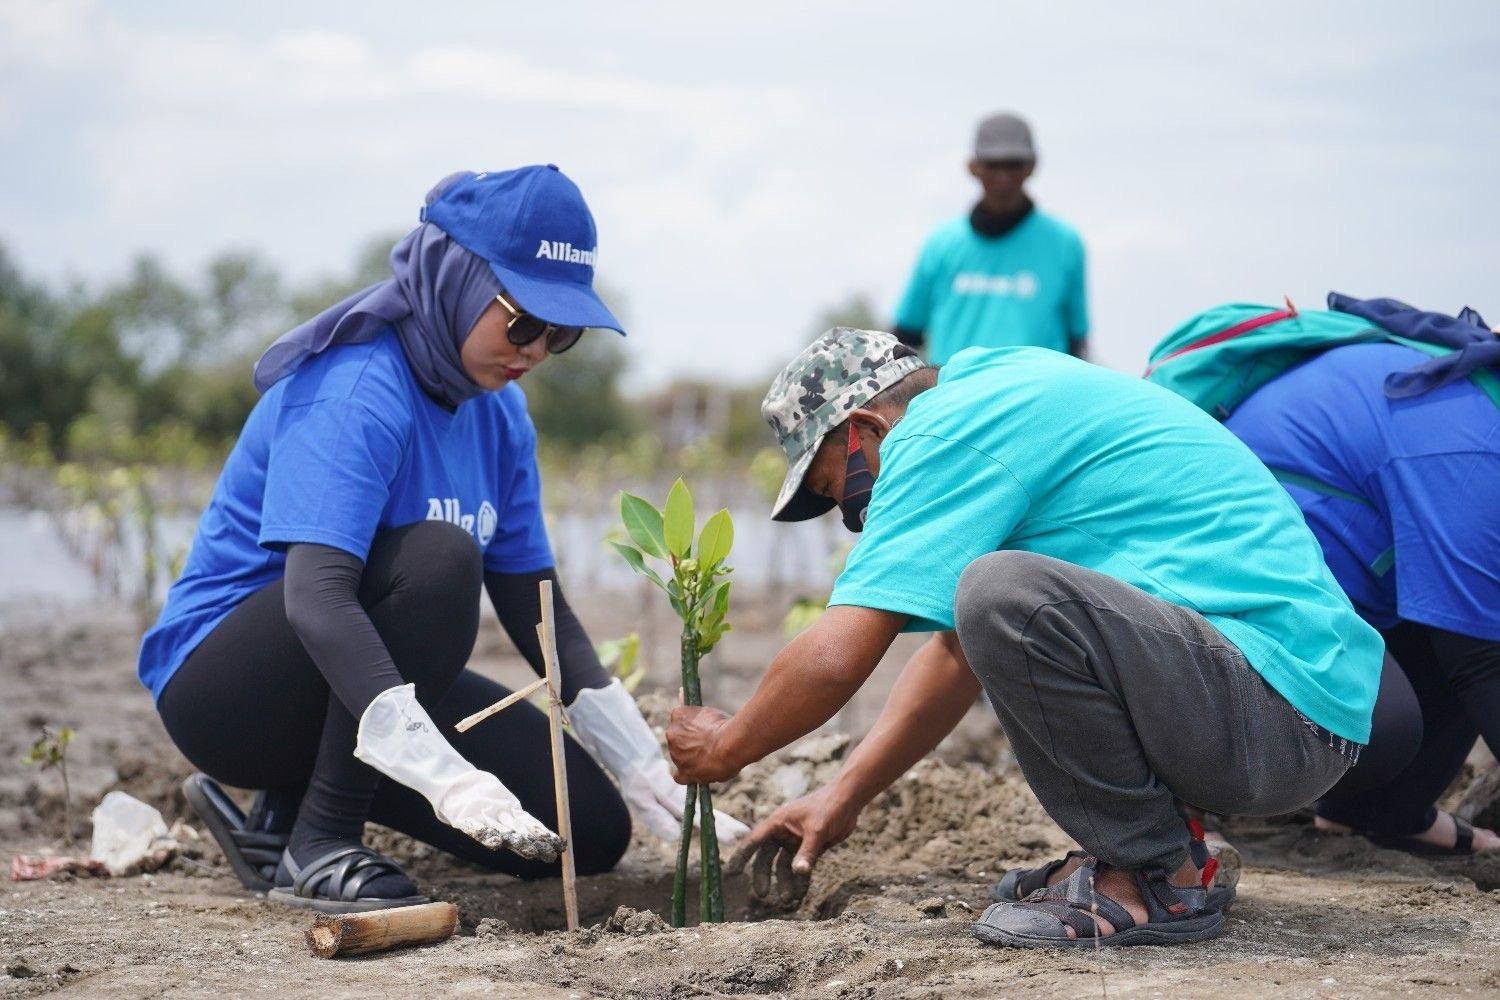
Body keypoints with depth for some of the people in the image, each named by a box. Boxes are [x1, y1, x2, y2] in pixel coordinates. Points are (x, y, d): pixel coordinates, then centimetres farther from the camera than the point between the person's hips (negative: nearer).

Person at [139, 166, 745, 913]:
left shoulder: (498, 413, 3)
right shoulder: (354, 392, -23)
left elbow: (535, 607, 6)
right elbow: (316, 595, -36)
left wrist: (647, 773, -3)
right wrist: (447, 775, -46)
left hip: (367, 679, 8)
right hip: (225, 679, -8)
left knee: (589, 833, -3)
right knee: (437, 559, -32)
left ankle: (282, 808, 9)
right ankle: (317, 849, -22)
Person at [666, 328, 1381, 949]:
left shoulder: (951, 427, -12)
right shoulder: (1003, 390, 19)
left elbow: (834, 660, -15)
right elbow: (962, 648, 26)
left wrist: (724, 749, 3)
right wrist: (844, 794, 23)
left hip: (1283, 716, -10)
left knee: (1002, 593, -29)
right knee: (985, 609, 23)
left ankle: (1157, 880, -10)